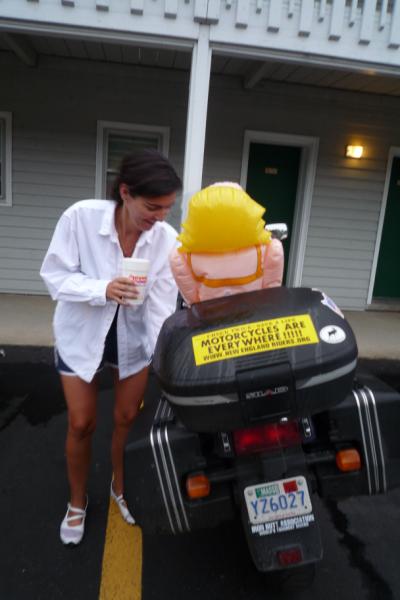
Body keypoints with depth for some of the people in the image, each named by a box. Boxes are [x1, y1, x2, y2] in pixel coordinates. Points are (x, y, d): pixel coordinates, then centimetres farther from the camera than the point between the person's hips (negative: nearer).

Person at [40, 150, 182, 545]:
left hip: (134, 337, 2)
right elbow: (54, 275, -19)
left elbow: (162, 305, -18)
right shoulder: (80, 217, -25)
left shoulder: (167, 240, -19)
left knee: (128, 418, 12)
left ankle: (120, 488, 41)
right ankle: (77, 503, 34)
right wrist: (102, 289, -36)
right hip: (81, 334, -1)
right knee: (81, 424, 7)